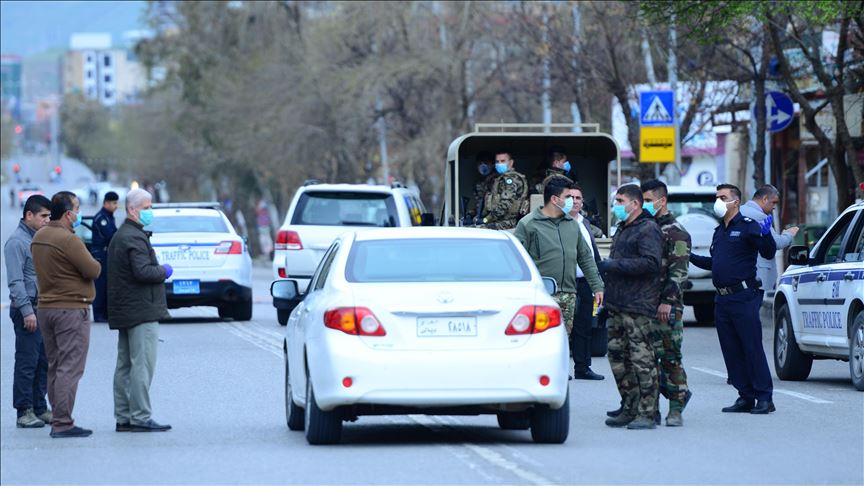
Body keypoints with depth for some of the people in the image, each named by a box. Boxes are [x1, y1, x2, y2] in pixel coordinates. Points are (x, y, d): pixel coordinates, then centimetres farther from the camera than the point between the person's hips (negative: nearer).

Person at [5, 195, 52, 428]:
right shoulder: (17, 242, -10)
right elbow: (15, 281, -16)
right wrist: (27, 310, -20)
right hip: (27, 309, -8)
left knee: (44, 362, 9)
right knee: (27, 363, -5)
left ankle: (40, 408, 15)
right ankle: (24, 412, -1)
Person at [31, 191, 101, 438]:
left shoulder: (39, 237, 10)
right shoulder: (68, 240, -18)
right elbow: (93, 271, -16)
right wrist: (95, 263, 6)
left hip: (46, 307, 9)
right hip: (72, 309, -9)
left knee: (54, 368, 13)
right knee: (69, 369, -7)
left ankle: (58, 419, 15)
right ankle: (63, 424, -10)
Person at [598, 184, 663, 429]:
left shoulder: (648, 229, -8)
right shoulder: (622, 229, 22)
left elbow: (650, 263, -21)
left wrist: (613, 265, -18)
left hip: (638, 307, -10)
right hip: (616, 306, 10)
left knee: (642, 360, -8)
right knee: (618, 358, 9)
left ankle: (647, 413, -6)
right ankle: (629, 409, 16)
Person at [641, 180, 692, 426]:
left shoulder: (676, 232, -4)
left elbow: (679, 271, -12)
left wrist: (668, 301, -20)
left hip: (667, 306, -7)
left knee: (670, 357, -5)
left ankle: (676, 410, -1)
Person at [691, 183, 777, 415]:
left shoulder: (747, 226, -4)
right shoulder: (719, 231, 19)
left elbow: (768, 253, -14)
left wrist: (766, 235, -32)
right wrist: (690, 257, 22)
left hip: (743, 297, -8)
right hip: (722, 299, 8)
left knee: (752, 348, -8)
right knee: (731, 351, 7)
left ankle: (765, 398, -6)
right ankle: (745, 397, 13)